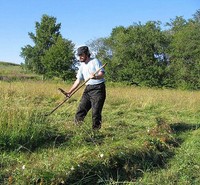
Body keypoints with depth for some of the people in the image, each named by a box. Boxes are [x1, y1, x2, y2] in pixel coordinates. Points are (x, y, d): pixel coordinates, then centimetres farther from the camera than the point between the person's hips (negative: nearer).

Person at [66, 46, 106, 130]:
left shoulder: (95, 61, -4)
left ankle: (96, 130, -1)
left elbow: (102, 74, -16)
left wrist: (95, 77, -38)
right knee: (81, 109, 2)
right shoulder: (82, 66, 16)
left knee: (96, 112, -9)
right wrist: (70, 91, 12)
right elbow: (78, 80, 18)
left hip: (98, 88, -7)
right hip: (88, 89, 7)